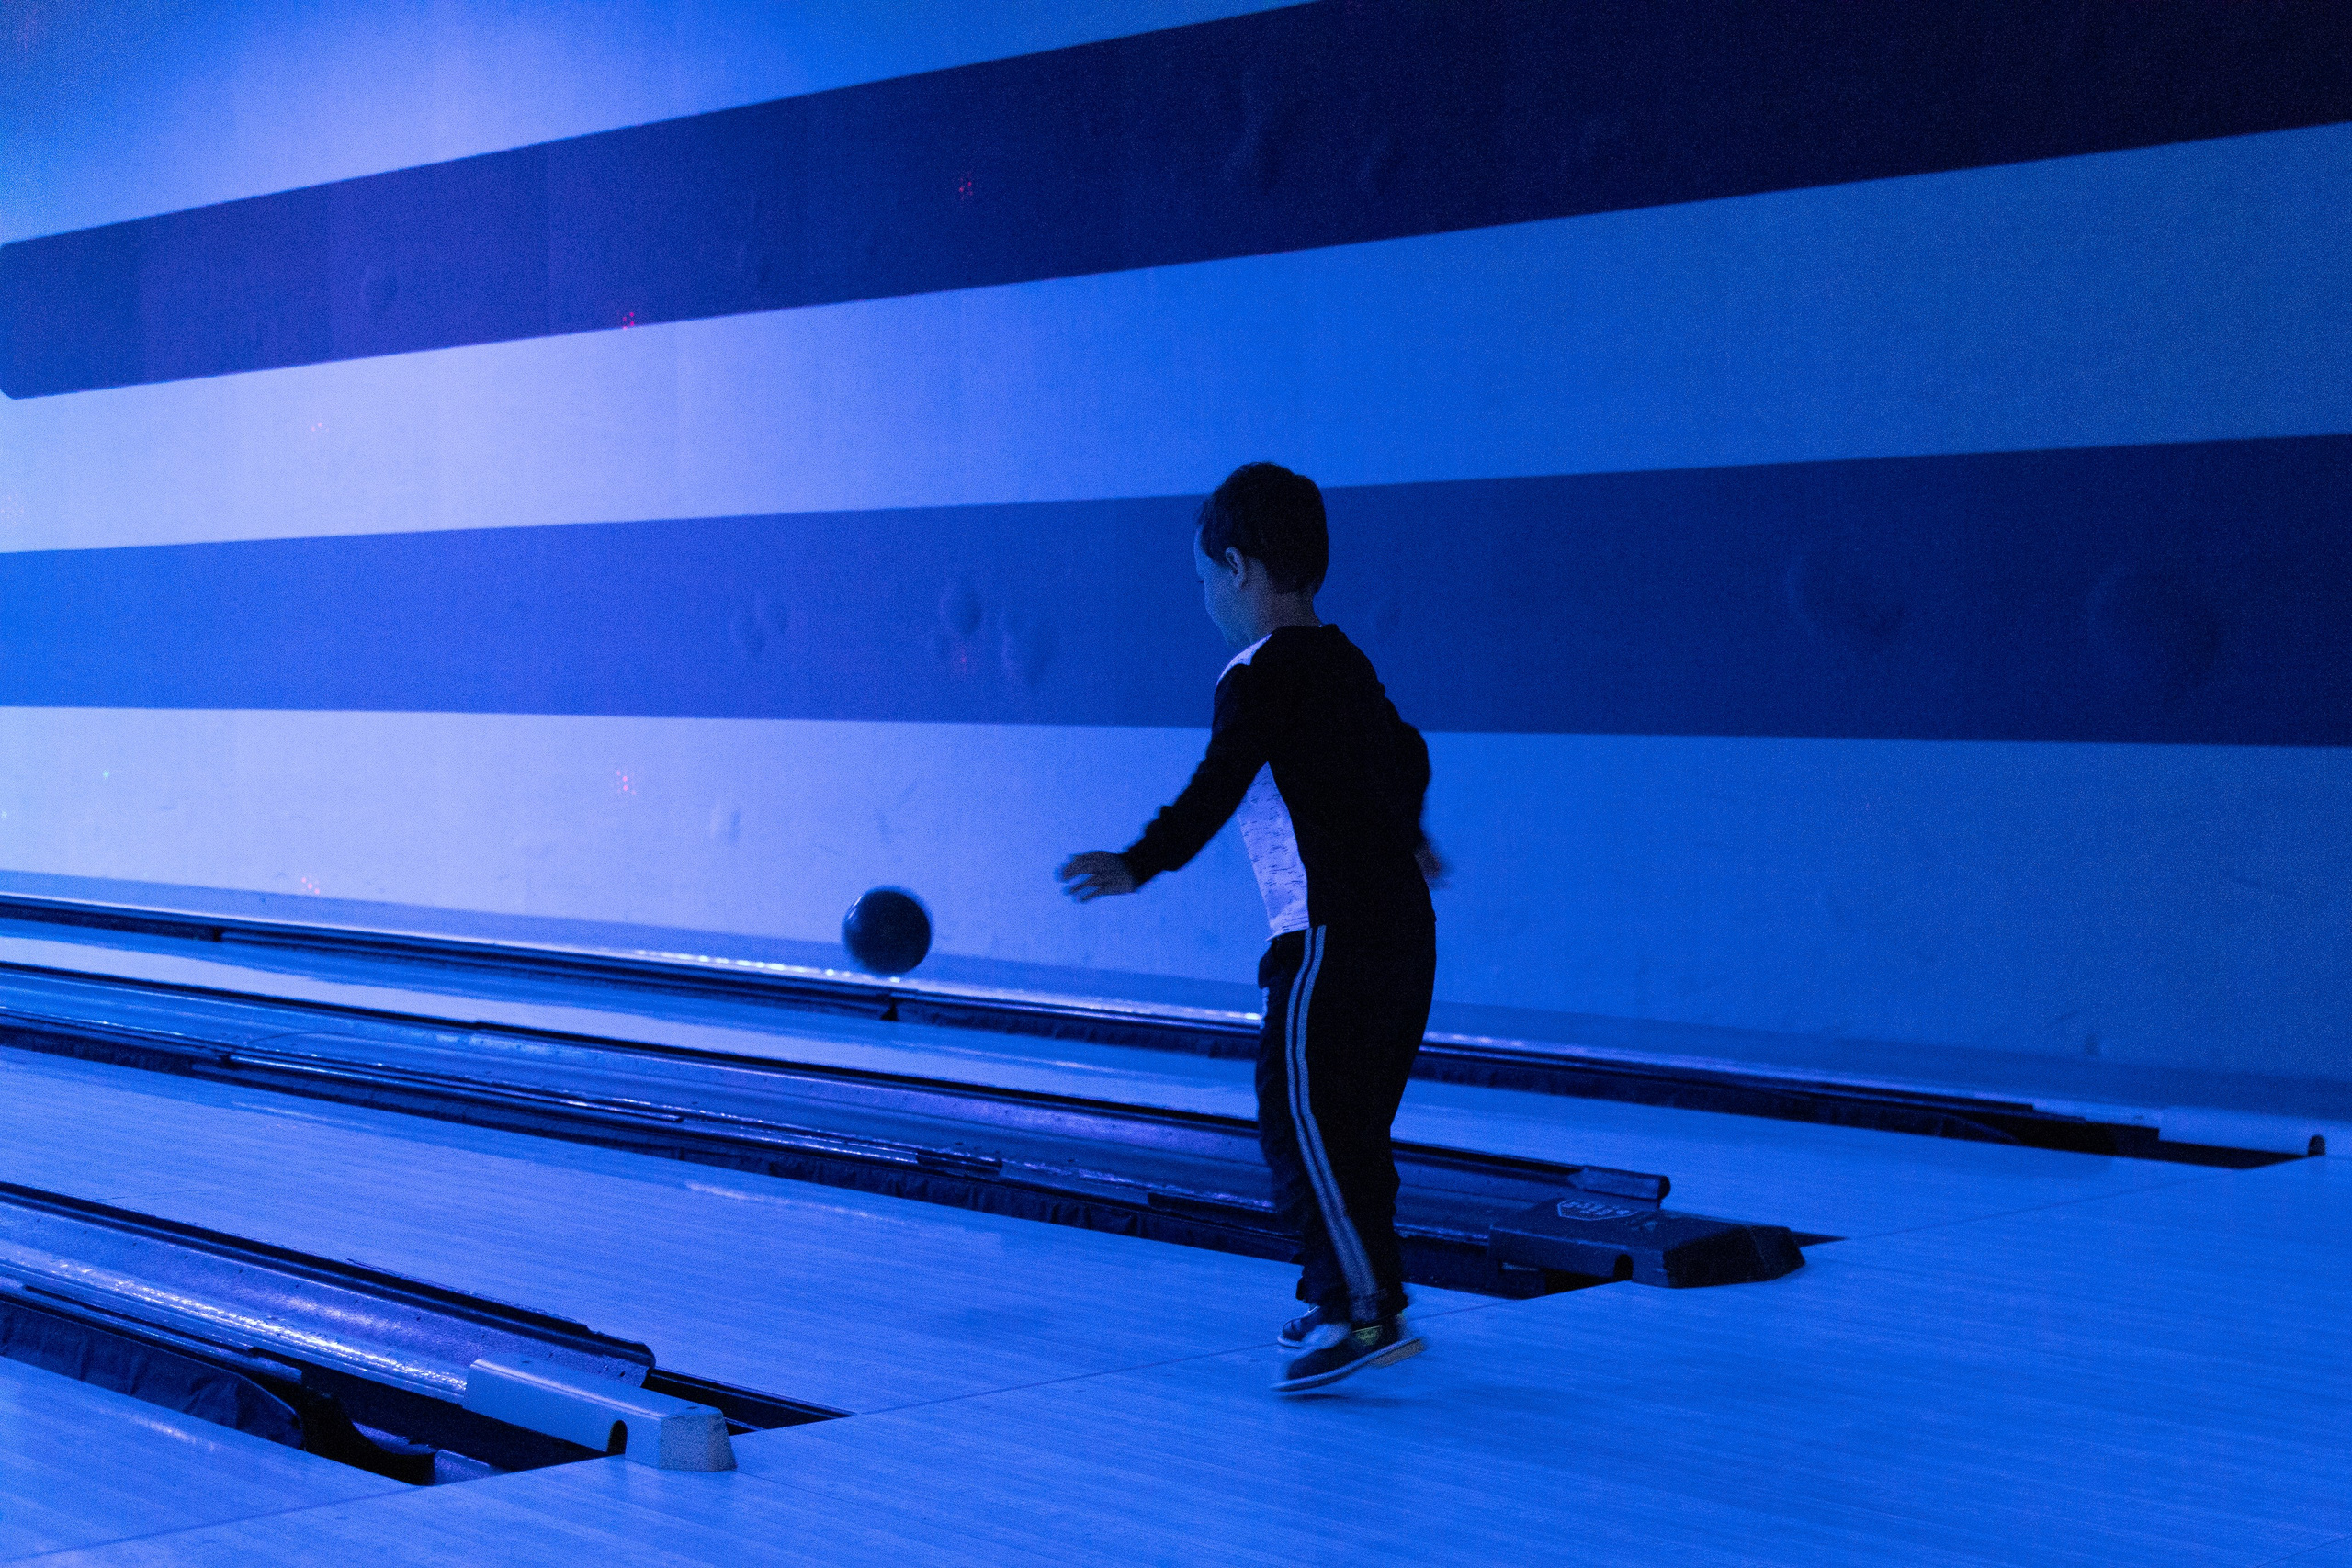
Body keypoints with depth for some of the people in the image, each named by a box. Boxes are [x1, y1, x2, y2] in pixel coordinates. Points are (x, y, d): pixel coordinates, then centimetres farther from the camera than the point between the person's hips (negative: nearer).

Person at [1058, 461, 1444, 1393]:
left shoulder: (1260, 678, -10)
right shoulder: (1343, 663, 17)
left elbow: (1217, 789, -24)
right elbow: (1406, 756, 32)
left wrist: (1139, 866, -32)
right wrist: (1402, 839, 51)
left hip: (1332, 935, -9)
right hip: (1401, 927, 9)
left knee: (1300, 1113, -6)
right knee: (1350, 1123, 16)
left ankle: (1366, 1310, -8)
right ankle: (1347, 1298, 24)